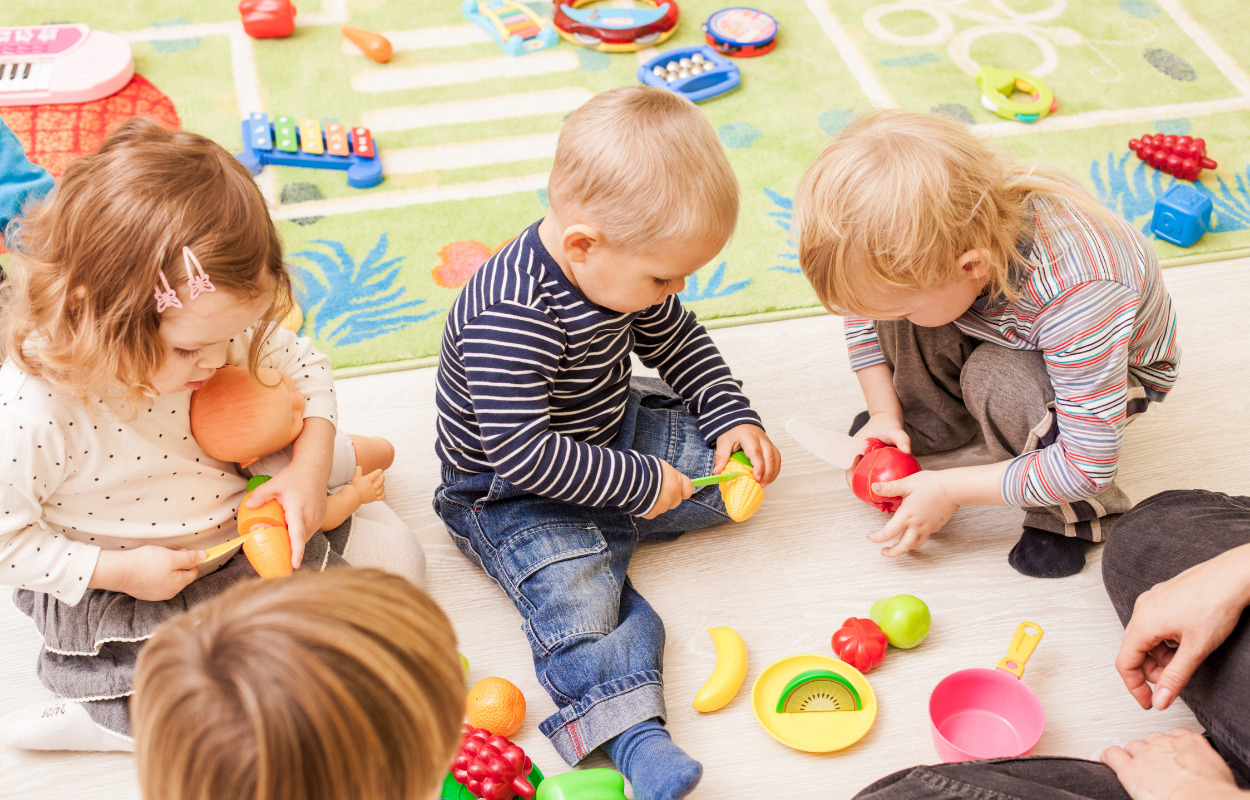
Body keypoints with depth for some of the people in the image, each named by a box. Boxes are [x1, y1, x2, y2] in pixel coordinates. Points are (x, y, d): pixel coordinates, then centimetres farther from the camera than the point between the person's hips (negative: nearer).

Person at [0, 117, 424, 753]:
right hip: (125, 586, -6)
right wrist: (118, 571, -22)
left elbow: (303, 365, 1)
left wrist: (310, 466, -14)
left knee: (393, 549, 6)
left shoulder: (210, 327, -15)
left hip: (245, 531, 7)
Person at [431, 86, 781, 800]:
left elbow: (677, 339, 12)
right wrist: (637, 481, -29)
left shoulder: (621, 266, -7)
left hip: (608, 434, 8)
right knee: (574, 595, -30)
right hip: (511, 493, -8)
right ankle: (634, 733, -36)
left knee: (733, 460, 5)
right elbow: (521, 452, -35)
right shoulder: (511, 317, -35)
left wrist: (732, 416, 2)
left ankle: (601, 537, -2)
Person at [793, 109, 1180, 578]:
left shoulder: (1076, 299, -44)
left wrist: (951, 490, -31)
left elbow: (1088, 466, -36)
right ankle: (935, 419, 7)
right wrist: (883, 415, -7)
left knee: (997, 381, -36)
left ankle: (1074, 516, -10)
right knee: (888, 289, -20)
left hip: (1114, 369, -5)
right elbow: (863, 304, -5)